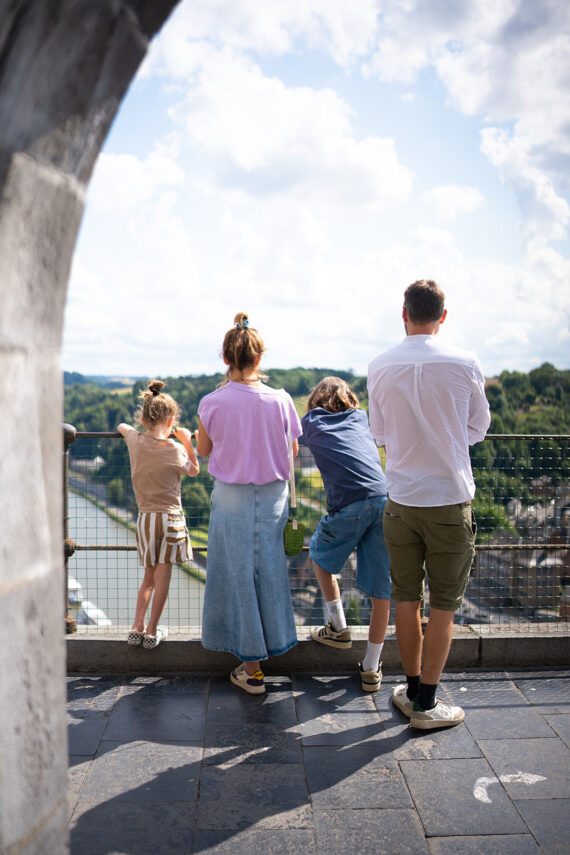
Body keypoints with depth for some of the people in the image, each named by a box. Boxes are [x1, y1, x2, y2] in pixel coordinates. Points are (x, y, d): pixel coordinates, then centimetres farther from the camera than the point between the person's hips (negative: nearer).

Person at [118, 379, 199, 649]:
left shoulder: (135, 440, -2)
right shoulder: (175, 450, -12)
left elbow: (122, 426, 22)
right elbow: (194, 470, 8)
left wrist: (145, 429, 33)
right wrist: (187, 441, 6)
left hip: (145, 518, 4)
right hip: (170, 517, -4)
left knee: (149, 577, 17)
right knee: (162, 577, 4)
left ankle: (137, 628, 16)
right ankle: (152, 633, 10)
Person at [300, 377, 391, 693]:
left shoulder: (311, 422, 16)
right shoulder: (362, 417, 24)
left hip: (348, 504, -3)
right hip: (385, 498, 3)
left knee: (320, 555, 28)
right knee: (381, 586, 10)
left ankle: (338, 627, 29)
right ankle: (371, 669, 17)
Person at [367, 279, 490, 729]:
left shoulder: (380, 367, -3)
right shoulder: (465, 363, -10)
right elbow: (478, 429, 5)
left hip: (401, 501, 3)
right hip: (450, 498, -2)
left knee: (406, 599, 15)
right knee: (444, 605, 9)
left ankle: (412, 687, 29)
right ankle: (426, 702, 17)